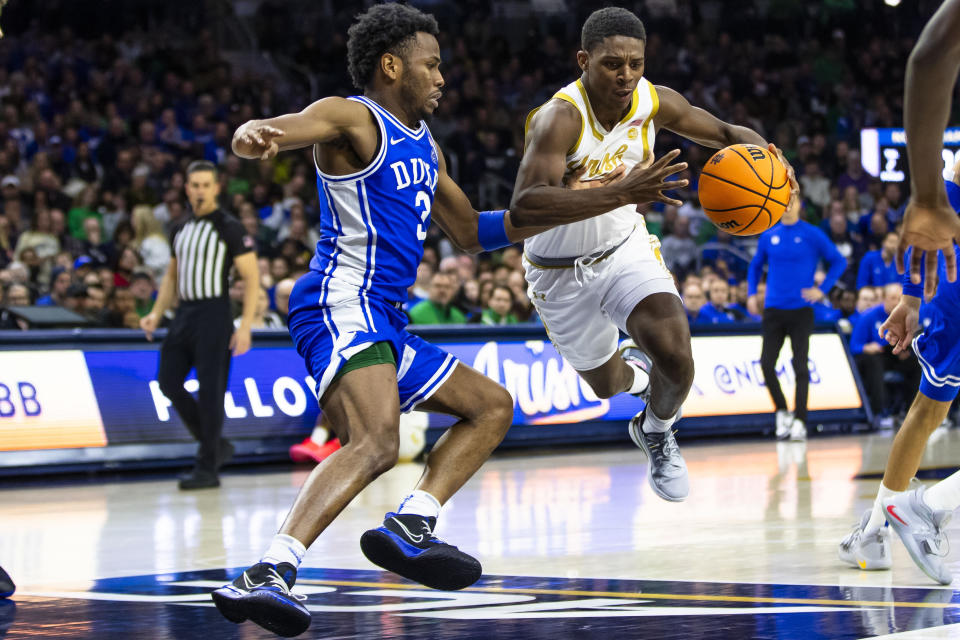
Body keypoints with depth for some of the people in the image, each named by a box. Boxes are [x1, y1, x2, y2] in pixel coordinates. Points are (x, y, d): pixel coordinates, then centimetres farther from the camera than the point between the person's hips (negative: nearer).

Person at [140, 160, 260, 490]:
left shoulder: (229, 228, -7)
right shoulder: (181, 229, 14)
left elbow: (252, 277, -9)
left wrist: (245, 326, -16)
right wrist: (156, 314, 10)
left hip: (213, 313, -7)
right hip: (184, 312, 7)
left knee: (210, 391, -6)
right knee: (169, 382, 4)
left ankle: (208, 469, 1)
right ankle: (215, 445, 19)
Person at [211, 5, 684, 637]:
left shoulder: (423, 144, 25)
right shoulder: (352, 118, -3)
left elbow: (473, 231, 33)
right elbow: (280, 129, -23)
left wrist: (599, 203, 31)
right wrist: (253, 134, -50)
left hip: (385, 324, 10)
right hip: (343, 305, -10)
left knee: (492, 406, 18)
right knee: (378, 443, -31)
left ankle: (411, 525, -2)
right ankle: (270, 573, -44)